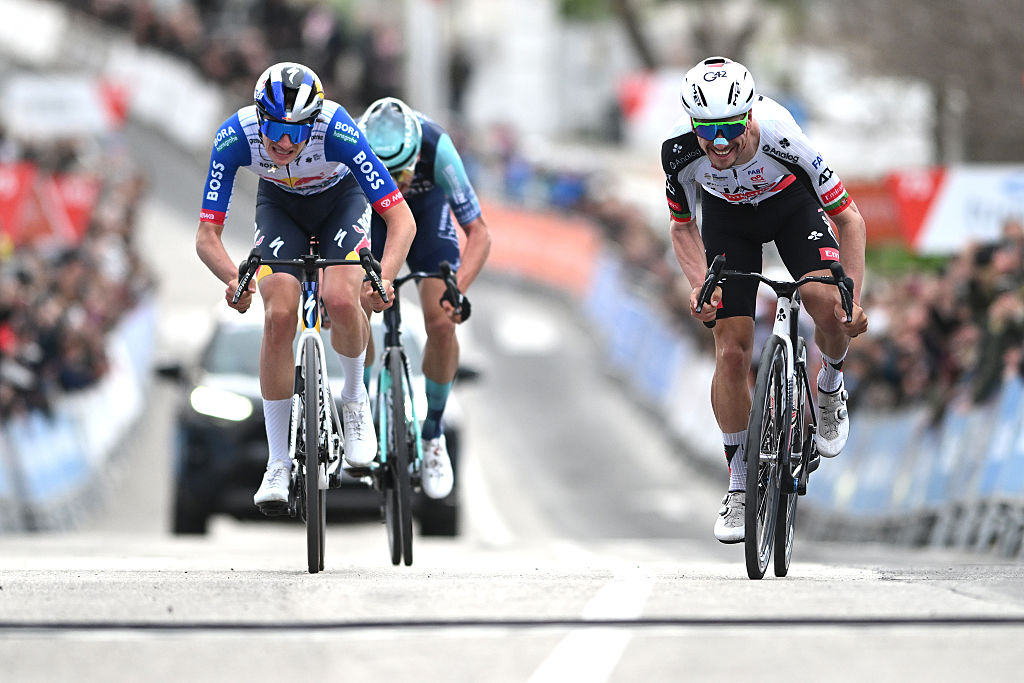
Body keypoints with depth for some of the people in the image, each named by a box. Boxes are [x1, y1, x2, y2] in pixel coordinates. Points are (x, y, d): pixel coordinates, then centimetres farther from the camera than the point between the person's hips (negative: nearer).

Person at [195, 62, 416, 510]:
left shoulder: (337, 129, -39)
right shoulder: (234, 137, -34)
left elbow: (401, 219, -37)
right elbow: (207, 235, -30)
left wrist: (384, 277, -55)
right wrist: (234, 278, -51)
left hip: (341, 200, -1)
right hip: (279, 205, 1)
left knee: (340, 300, -27)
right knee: (279, 315, -18)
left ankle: (354, 398, 5)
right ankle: (278, 463, -6)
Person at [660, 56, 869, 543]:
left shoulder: (781, 137, -38)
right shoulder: (680, 151, -32)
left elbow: (849, 219, -27)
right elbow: (682, 228, -11)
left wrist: (853, 299, -36)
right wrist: (700, 285, -29)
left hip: (791, 203, -1)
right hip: (728, 216, 1)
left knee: (826, 303, -27)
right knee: (732, 352, -9)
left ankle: (830, 385, 7)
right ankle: (739, 485, 6)